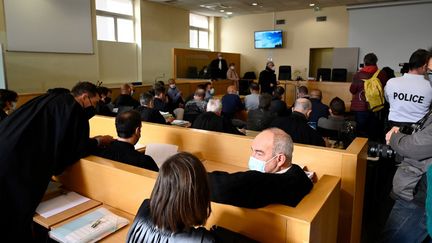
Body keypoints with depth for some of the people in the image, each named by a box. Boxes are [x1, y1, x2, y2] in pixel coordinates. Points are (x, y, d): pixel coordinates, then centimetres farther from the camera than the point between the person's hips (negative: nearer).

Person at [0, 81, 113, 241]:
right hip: (16, 167, -8)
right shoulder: (73, 108, -8)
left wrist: (92, 141, 25)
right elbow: (78, 148, -5)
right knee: (16, 223, 7)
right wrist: (98, 141, 14)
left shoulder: (52, 99, 19)